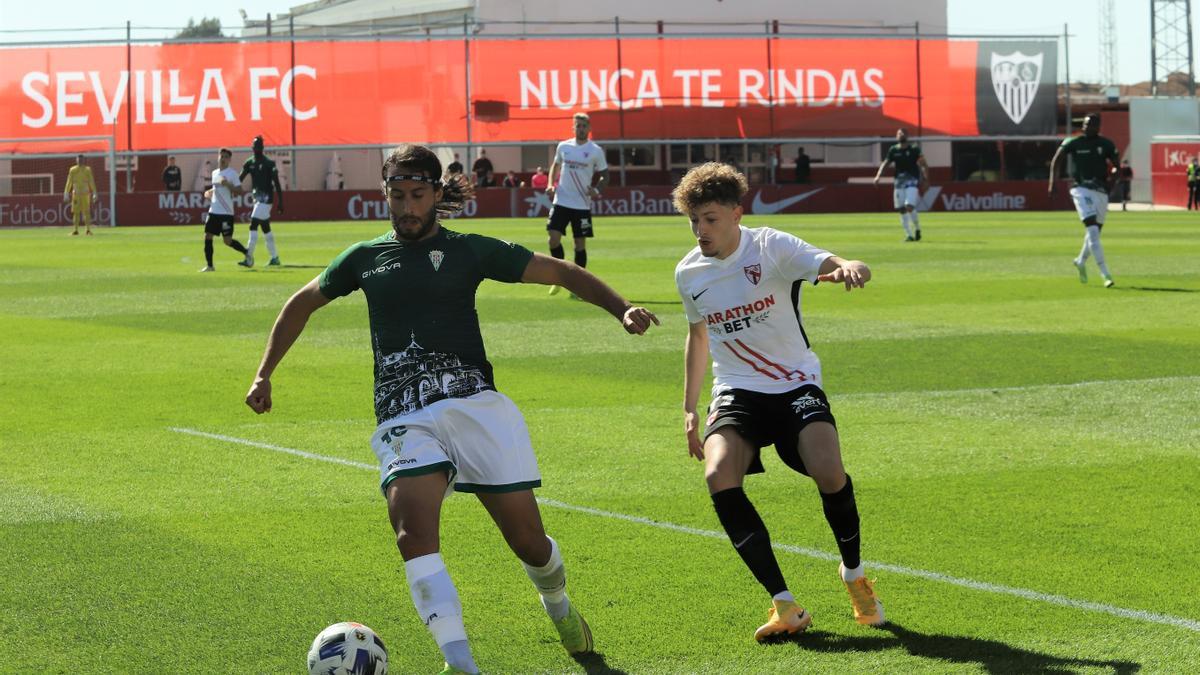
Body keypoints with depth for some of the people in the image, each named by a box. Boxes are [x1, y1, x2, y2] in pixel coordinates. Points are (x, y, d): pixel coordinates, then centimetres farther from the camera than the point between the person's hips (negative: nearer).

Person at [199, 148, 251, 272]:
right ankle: (209, 265, 5)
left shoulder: (232, 173, -6)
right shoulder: (214, 173, 14)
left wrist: (228, 184, -24)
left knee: (227, 241, -5)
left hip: (226, 212, -6)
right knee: (207, 237, -1)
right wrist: (209, 192, 10)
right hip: (214, 210, 6)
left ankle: (247, 253, 18)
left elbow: (240, 191, -11)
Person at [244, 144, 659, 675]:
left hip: (474, 405, -1)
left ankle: (558, 605, 37)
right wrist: (265, 373, 24)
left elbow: (562, 272, 9)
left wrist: (621, 310, -5)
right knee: (412, 524, -27)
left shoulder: (468, 251, 8)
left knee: (528, 541, 0)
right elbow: (302, 302, 29)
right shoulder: (366, 258, 15)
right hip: (404, 421, 1)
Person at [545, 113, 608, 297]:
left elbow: (604, 175, 3)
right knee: (554, 237, -9)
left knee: (580, 243, 2)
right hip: (561, 201, 2)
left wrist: (597, 190, -17)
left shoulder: (595, 151, -3)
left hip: (582, 204, -2)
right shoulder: (563, 146, 5)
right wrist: (551, 184, 3)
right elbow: (556, 166, 21)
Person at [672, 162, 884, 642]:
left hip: (796, 384, -3)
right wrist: (690, 409, 22)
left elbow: (828, 265, -27)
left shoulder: (772, 248, -10)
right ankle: (785, 605, -22)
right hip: (737, 391, 3)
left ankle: (854, 575, 5)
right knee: (719, 477, -27)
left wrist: (849, 268, -52)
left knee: (829, 472, -28)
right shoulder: (689, 272, 4)